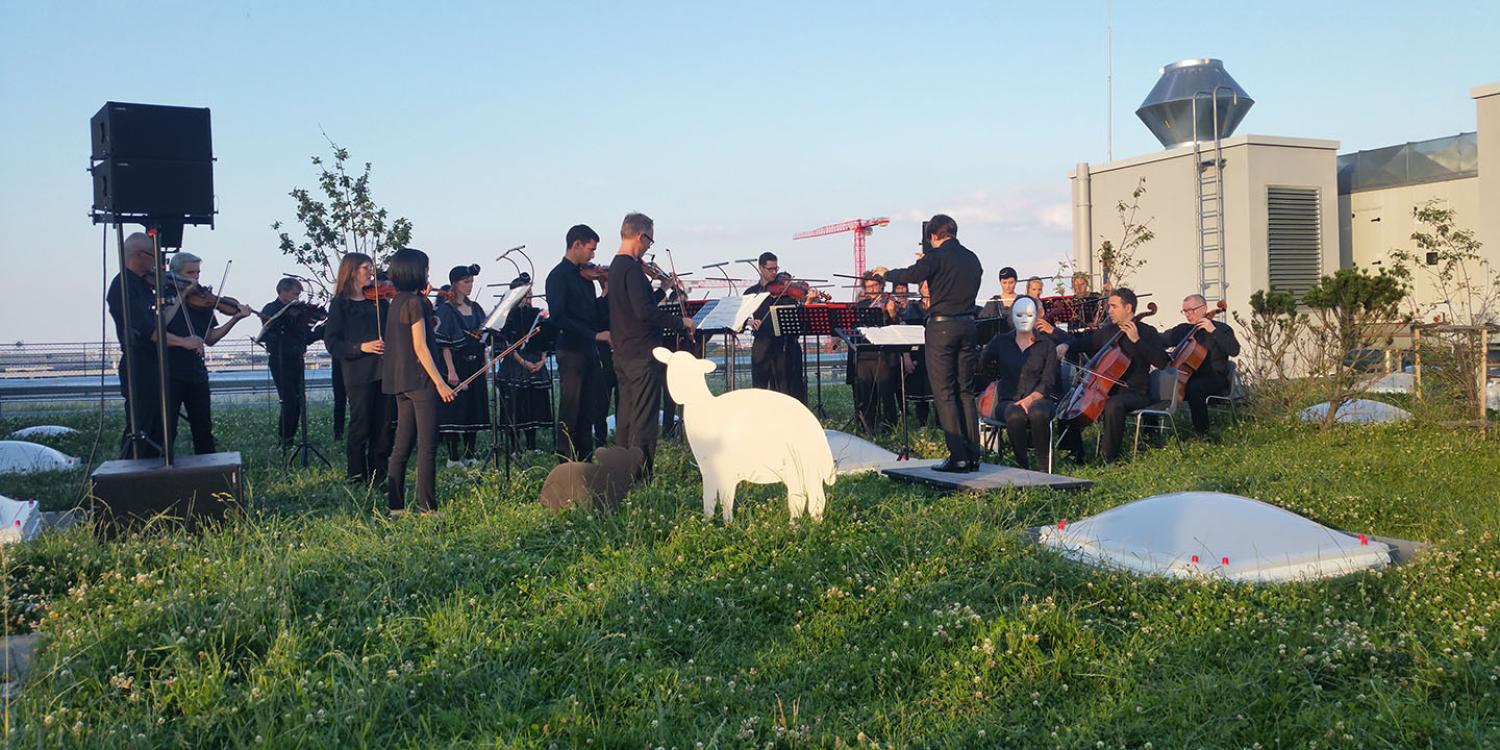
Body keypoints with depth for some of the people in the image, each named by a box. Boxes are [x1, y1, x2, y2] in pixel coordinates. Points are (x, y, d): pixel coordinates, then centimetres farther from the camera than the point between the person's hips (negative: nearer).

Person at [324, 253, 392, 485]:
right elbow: (331, 342, -4)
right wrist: (361, 347, -19)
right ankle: (355, 479, 12)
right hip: (359, 373, -5)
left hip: (384, 370, 5)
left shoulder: (379, 300, 15)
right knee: (361, 428, -1)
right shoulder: (341, 303, 1)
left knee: (383, 427, 6)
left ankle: (378, 478, 15)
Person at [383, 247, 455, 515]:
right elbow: (420, 346, -17)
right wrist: (440, 382, -17)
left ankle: (396, 505, 13)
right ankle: (428, 507, -4)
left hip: (400, 380, 9)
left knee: (403, 444, 11)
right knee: (427, 445, -5)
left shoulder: (397, 302, 13)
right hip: (420, 380, -9)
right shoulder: (415, 303, -13)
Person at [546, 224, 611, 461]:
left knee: (591, 408, 11)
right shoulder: (558, 276, -10)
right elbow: (558, 318, -22)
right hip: (571, 350, -8)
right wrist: (595, 335, -25)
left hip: (590, 351, 8)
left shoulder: (584, 276, 15)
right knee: (570, 412, -2)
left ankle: (585, 460, 20)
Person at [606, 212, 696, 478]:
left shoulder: (615, 267, 15)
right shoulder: (632, 269, -16)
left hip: (623, 353, 10)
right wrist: (681, 322, -17)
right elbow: (645, 311, -25)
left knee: (626, 416, 14)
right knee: (644, 418, -6)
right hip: (642, 353, -10)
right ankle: (641, 474, -4)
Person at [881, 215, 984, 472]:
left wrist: (887, 273, -1)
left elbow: (912, 275, -19)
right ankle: (973, 455, 12)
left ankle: (958, 457, -6)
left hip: (942, 326, -6)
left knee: (944, 393, -2)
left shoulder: (937, 256, -8)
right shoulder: (972, 259, 13)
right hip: (967, 325, 7)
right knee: (965, 391, 12)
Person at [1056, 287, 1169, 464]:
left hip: (1135, 393, -7)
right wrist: (1066, 345, 4)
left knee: (1113, 405, -38)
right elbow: (1083, 343, 26)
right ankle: (1075, 452, 4)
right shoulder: (1107, 331, 13)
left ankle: (1111, 458, -25)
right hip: (1108, 389, 7)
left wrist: (1137, 340, -21)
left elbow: (1161, 361, -16)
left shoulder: (1147, 332, -3)